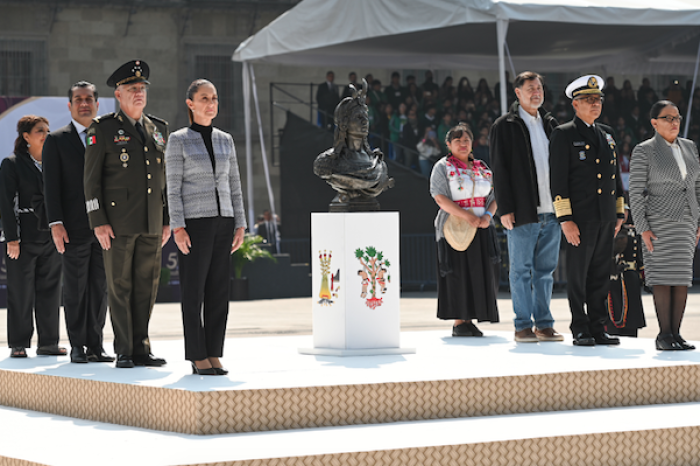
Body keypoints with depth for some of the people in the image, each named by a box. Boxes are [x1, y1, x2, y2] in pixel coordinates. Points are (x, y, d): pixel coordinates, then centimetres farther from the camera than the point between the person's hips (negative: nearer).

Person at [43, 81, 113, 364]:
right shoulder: (56, 140, 4)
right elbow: (51, 185, -2)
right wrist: (56, 223, -11)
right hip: (74, 229, -3)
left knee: (100, 287, 4)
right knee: (75, 289, 0)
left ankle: (95, 345, 10)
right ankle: (77, 347, 6)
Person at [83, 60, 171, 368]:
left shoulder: (158, 129, 14)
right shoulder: (103, 129, -1)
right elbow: (91, 179, -4)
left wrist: (167, 220, 12)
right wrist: (98, 222, -11)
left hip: (151, 224, 5)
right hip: (118, 223, -5)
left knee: (147, 287, 5)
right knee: (120, 287, -2)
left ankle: (141, 349, 12)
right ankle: (123, 352, 3)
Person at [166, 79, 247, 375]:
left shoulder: (225, 140, 12)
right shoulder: (178, 140, -2)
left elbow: (233, 184, 13)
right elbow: (173, 187, -6)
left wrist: (240, 224, 7)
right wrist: (177, 227, -14)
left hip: (223, 220, 5)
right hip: (194, 221, -5)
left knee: (219, 290, 4)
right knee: (194, 292, -2)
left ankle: (214, 355, 9)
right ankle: (197, 357, 1)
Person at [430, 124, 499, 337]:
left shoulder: (482, 168, 15)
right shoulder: (442, 167, 1)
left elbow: (493, 198, 14)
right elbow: (440, 198, -11)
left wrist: (487, 216, -8)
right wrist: (468, 216, -19)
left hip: (481, 230, 5)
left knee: (480, 275, 0)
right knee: (458, 274, -6)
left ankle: (469, 321, 5)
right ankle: (459, 322, -2)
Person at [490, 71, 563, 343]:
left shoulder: (550, 124, 16)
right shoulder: (505, 126, -1)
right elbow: (499, 169, -5)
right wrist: (505, 208, -12)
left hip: (551, 209, 5)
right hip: (522, 212, -5)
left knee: (545, 270, 8)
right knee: (522, 270, -1)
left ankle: (544, 324, 14)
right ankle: (523, 326, 4)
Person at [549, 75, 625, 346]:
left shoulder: (607, 135, 16)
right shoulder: (564, 135, -3)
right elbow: (558, 180, -9)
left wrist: (619, 213, 16)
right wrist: (565, 220, -15)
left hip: (606, 220, 6)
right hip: (580, 219, -6)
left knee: (600, 277, 7)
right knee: (578, 277, -2)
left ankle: (598, 329, 12)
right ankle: (580, 331, 3)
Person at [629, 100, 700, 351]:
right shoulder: (644, 151, -4)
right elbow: (635, 192, -6)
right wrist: (643, 228, -13)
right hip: (659, 221, -5)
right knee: (664, 276, -9)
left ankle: (676, 334, 5)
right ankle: (664, 335, -8)